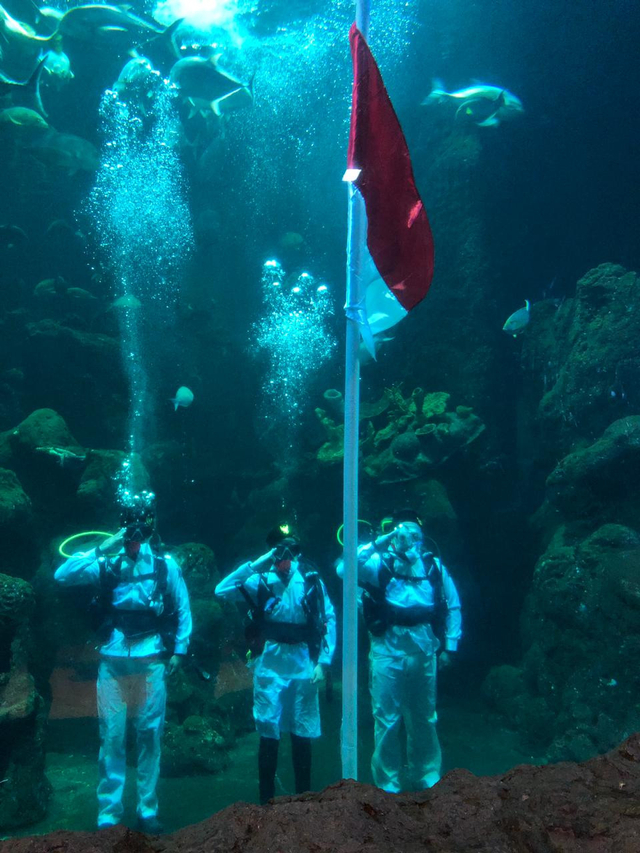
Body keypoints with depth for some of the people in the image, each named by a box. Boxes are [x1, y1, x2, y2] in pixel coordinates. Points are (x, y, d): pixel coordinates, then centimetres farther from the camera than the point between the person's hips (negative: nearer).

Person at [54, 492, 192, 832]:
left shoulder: (165, 565, 1)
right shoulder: (107, 564, 1)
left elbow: (183, 610, 7)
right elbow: (62, 575, -11)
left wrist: (178, 651, 4)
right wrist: (101, 549, -16)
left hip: (151, 663, 0)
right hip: (113, 663, 0)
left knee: (150, 736, 8)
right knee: (111, 737, 3)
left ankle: (147, 811, 22)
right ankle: (108, 815, 16)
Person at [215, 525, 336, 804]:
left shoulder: (311, 580, -1)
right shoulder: (261, 580, -4)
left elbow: (329, 620, 1)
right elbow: (221, 590, -15)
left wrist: (323, 662, -5)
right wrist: (254, 564, -20)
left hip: (303, 665, 1)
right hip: (269, 665, -1)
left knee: (302, 734, 11)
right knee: (269, 733, 6)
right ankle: (266, 800, 20)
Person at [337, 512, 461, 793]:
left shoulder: (433, 565, 2)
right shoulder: (380, 562, -6)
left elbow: (453, 607, 9)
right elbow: (344, 569, -24)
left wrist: (450, 646, 5)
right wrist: (380, 541, -24)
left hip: (422, 647, 3)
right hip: (388, 648, -2)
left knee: (424, 718, 16)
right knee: (387, 719, 5)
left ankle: (426, 776, 33)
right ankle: (388, 784, 20)